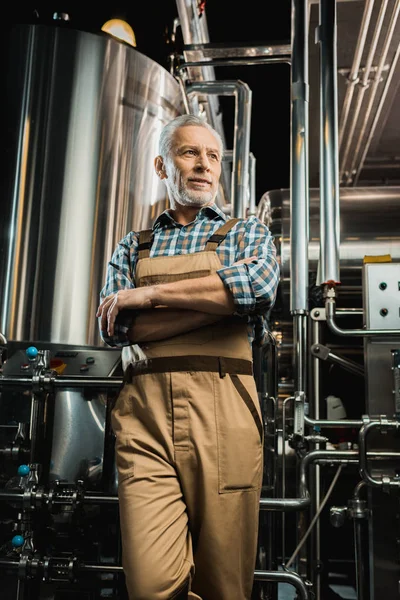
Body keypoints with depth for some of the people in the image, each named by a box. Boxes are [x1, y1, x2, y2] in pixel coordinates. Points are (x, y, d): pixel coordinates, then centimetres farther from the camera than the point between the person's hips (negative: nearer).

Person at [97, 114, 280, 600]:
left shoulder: (248, 233, 16)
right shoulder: (132, 247, 19)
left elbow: (260, 288, -8)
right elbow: (115, 329, 2)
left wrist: (149, 293, -6)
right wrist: (222, 298, -5)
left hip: (223, 410, 0)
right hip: (143, 409, 1)